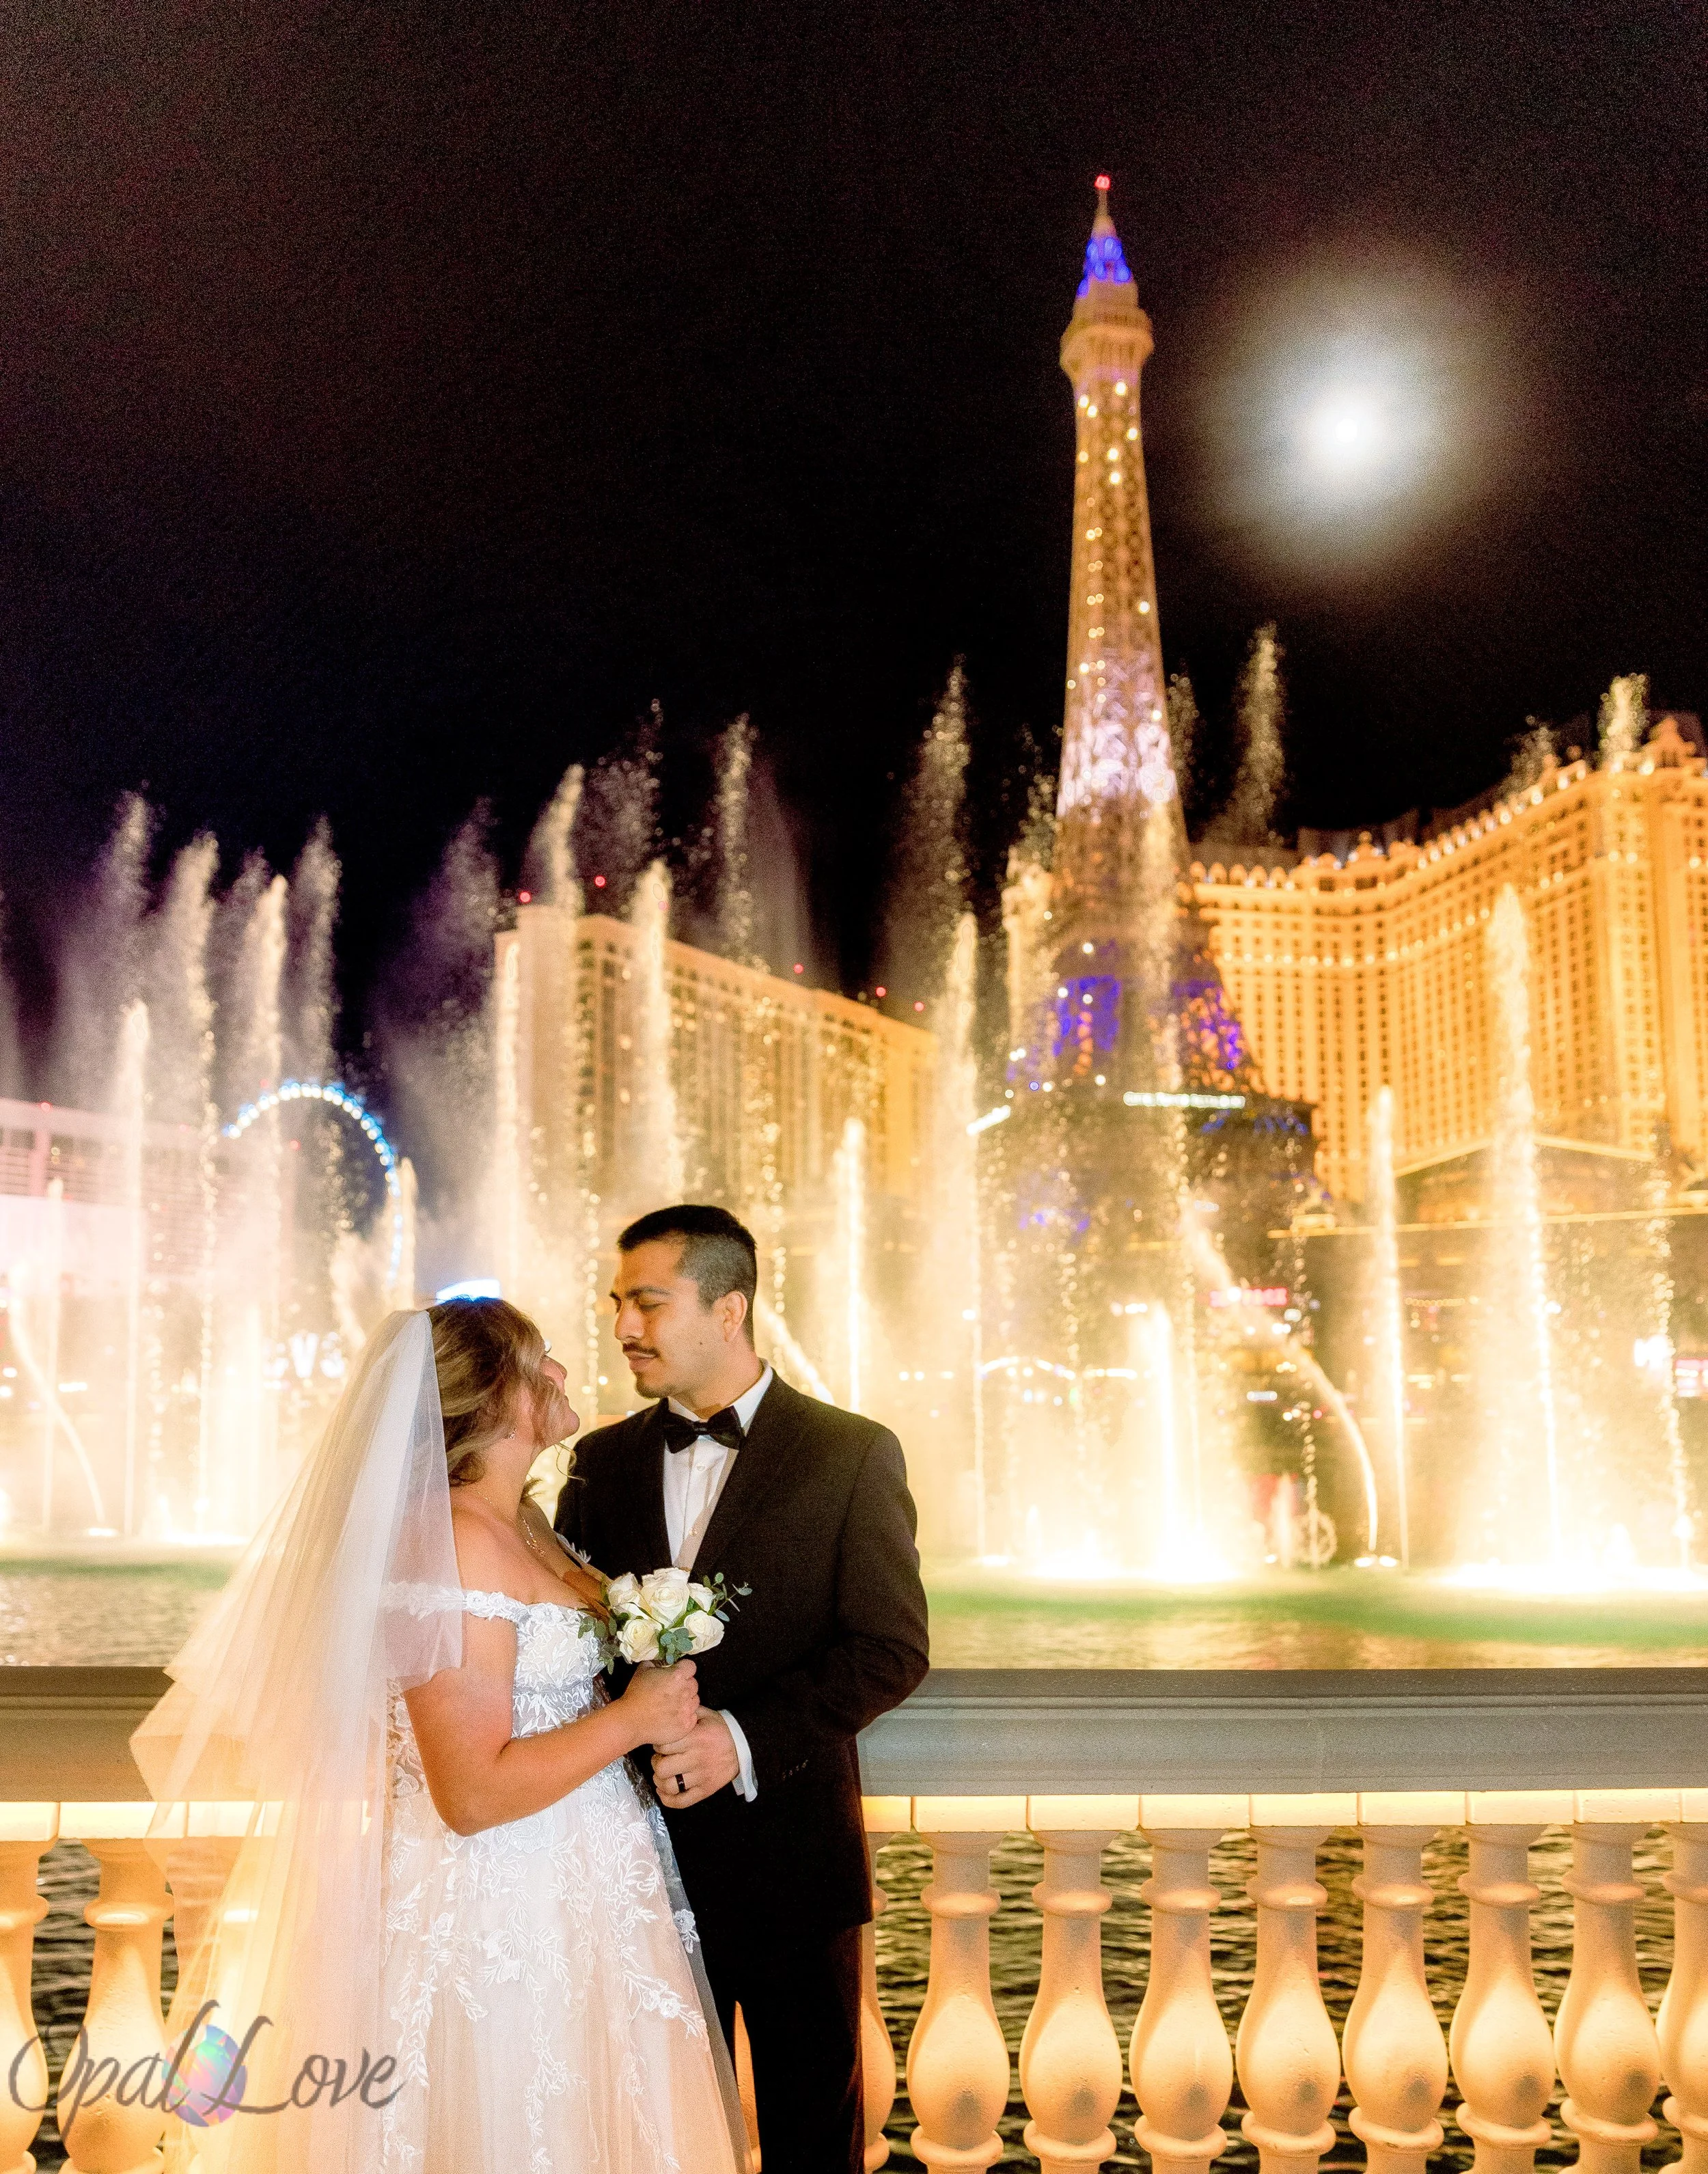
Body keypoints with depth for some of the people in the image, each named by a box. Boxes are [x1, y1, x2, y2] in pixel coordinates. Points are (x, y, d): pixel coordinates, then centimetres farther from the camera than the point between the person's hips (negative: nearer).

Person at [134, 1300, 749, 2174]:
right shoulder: (455, 1545, -21)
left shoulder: (522, 1527, 7)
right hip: (502, 1915, -9)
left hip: (574, 1899, 9)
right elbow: (474, 1793, -24)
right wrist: (631, 1720, -16)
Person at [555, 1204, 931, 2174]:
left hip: (790, 1849, -3)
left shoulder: (852, 1454, -6)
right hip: (641, 1849, 3)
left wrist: (744, 1739, -22)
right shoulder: (603, 1461, 6)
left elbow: (891, 1648, -11)